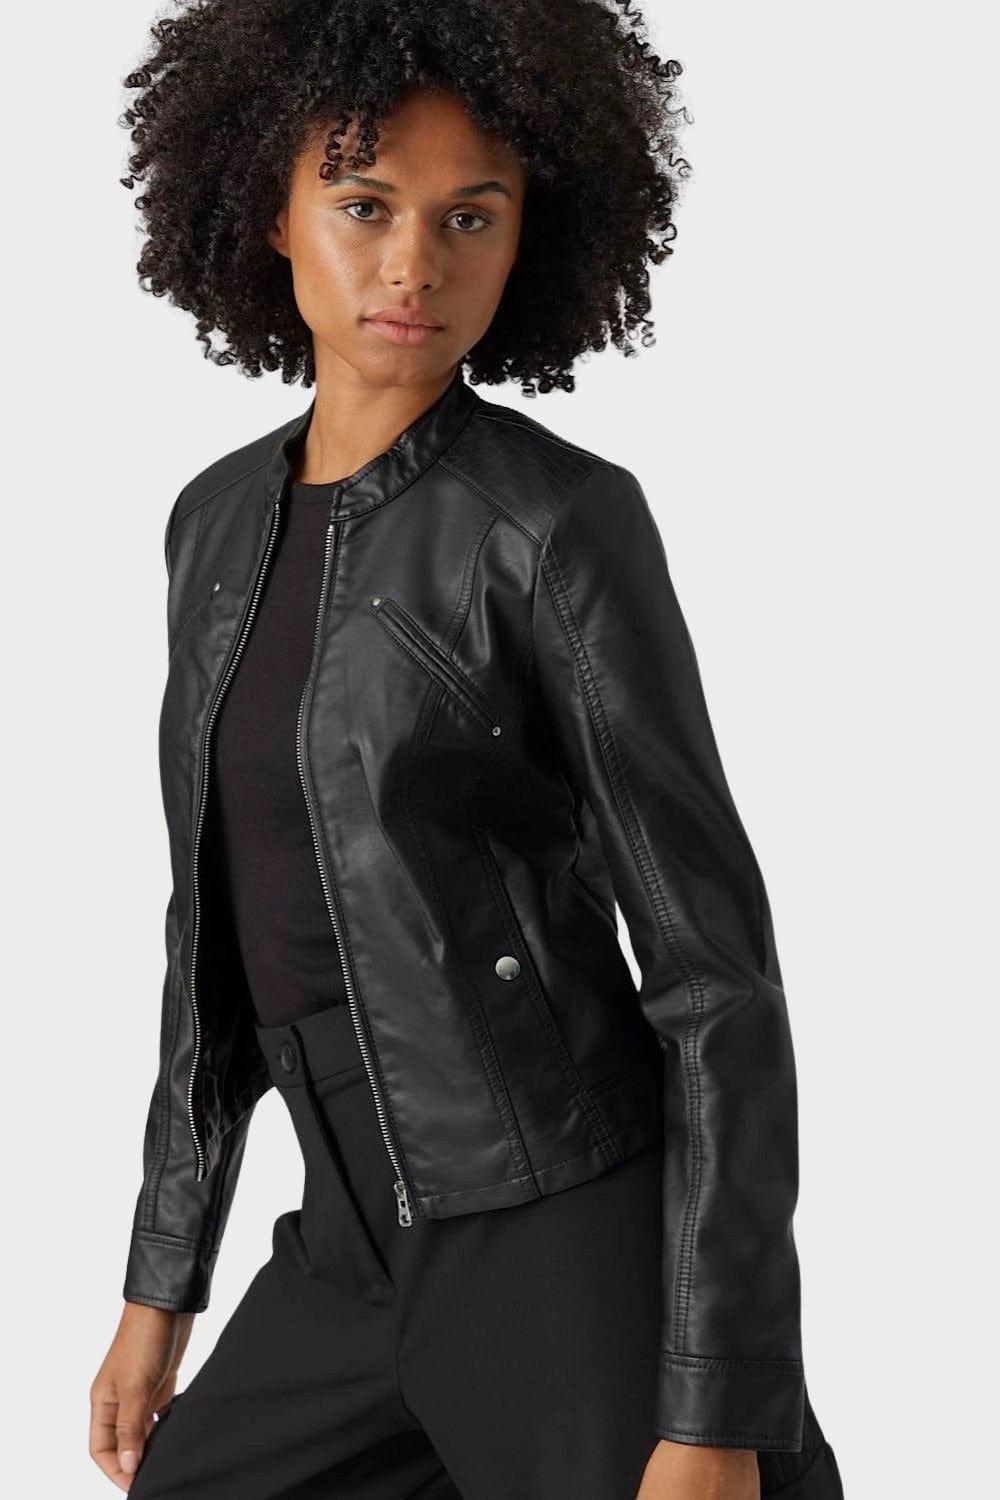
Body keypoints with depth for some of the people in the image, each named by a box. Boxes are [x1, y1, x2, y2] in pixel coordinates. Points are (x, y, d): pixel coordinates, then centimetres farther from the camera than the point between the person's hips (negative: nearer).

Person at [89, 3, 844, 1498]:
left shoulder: (565, 523, -12)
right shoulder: (224, 522, 10)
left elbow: (716, 973, -13)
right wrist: (161, 1282, 19)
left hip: (584, 1261, -7)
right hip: (362, 1259, 7)